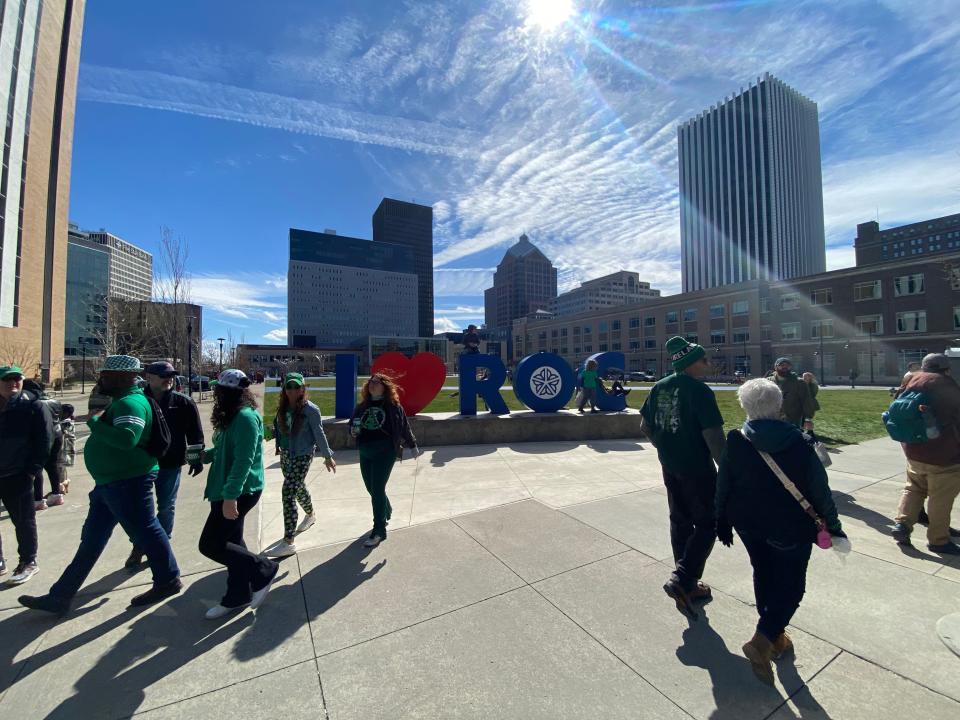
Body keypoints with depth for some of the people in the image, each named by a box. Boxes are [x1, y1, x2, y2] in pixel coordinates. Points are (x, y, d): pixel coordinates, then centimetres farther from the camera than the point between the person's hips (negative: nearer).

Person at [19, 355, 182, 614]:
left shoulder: (130, 403, -20)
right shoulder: (123, 401, 14)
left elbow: (127, 439, -34)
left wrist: (95, 422, -22)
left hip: (128, 483, -11)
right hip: (111, 482, 11)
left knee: (145, 531, 1)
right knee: (91, 539, 19)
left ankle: (168, 581, 17)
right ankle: (60, 596, 33)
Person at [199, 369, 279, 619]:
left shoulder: (245, 417, -21)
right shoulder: (233, 417, 11)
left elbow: (244, 460, -27)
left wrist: (230, 496, -29)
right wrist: (205, 455, 9)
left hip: (240, 492, -10)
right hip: (228, 491, 10)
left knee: (210, 544, -5)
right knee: (231, 541, 17)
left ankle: (264, 570, 9)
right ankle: (238, 596, 31)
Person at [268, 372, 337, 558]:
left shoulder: (310, 409, -15)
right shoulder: (283, 408, 0)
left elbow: (319, 434, -11)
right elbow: (279, 428, 12)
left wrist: (327, 456, -6)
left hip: (302, 456, -6)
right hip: (286, 455, 7)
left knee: (288, 492, -12)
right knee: (298, 487, 23)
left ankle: (288, 542, -3)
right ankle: (310, 515, 50)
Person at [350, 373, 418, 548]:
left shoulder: (393, 406, -4)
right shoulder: (361, 407, 9)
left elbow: (404, 426, 0)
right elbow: (352, 425, 20)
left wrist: (412, 445, 5)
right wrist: (353, 431, -3)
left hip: (385, 452, -5)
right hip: (365, 453, 6)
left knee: (377, 489, -6)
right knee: (372, 488, 16)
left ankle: (379, 531, 7)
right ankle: (386, 511, 45)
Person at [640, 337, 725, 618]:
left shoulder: (659, 387, 4)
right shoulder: (700, 391, -18)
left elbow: (645, 426, 10)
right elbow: (713, 436, -21)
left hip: (669, 466, 7)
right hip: (698, 469, -7)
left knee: (680, 522, 17)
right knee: (707, 524, 9)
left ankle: (688, 586, 31)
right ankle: (682, 580, 1)